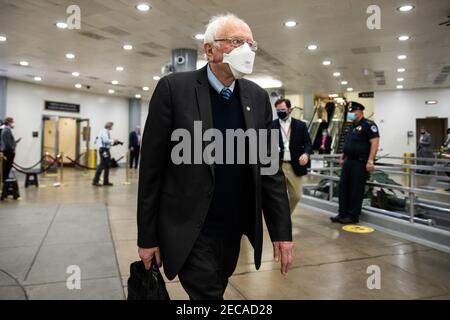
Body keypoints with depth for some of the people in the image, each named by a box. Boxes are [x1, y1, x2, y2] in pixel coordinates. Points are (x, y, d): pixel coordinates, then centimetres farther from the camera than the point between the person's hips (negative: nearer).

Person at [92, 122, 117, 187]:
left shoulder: (107, 132, 17)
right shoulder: (104, 131, -11)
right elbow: (106, 140, -23)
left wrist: (113, 143, 9)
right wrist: (113, 140, -11)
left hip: (106, 150, 10)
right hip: (104, 150, -10)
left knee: (107, 166, 11)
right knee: (102, 165, -9)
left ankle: (106, 182, 18)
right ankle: (95, 181, -4)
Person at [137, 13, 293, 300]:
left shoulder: (258, 97, 3)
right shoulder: (174, 88, -10)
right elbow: (151, 168, -8)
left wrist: (282, 230, -2)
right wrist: (147, 236, -6)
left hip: (235, 230, 5)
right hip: (190, 232, -4)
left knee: (213, 292, 21)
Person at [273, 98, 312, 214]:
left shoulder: (300, 125, 6)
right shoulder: (271, 126, 3)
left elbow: (308, 143, 3)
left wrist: (306, 153, -18)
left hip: (295, 166, 2)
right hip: (277, 166, -2)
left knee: (296, 195, 11)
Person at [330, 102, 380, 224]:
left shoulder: (368, 125, -9)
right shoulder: (352, 126, 18)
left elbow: (375, 142, -17)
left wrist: (370, 161, -23)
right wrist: (343, 158, 19)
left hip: (360, 162, -9)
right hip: (349, 161, 9)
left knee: (356, 190, -2)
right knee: (343, 187, 8)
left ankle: (353, 216, 8)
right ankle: (343, 213, 17)